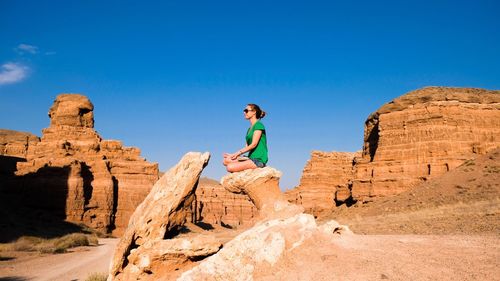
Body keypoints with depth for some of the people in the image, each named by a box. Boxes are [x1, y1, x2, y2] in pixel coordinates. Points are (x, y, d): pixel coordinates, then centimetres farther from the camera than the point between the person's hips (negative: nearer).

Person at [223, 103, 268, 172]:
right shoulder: (250, 128, 20)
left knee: (230, 167, -21)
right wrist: (234, 154, 6)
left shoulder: (258, 125, -7)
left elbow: (253, 144, -14)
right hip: (251, 158, 9)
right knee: (226, 160, -6)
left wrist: (238, 152, -11)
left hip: (258, 160, -9)